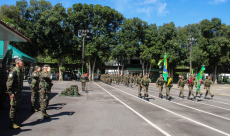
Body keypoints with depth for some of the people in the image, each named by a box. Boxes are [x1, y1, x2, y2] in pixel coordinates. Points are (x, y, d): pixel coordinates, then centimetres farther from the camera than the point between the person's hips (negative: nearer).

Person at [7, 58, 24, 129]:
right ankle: (12, 124, 5)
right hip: (14, 92, -9)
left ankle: (14, 122, 23)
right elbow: (9, 83, -19)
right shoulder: (13, 71, -15)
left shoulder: (20, 71, 13)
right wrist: (11, 93, -21)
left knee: (16, 108, 14)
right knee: (13, 107, -3)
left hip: (19, 92, 9)